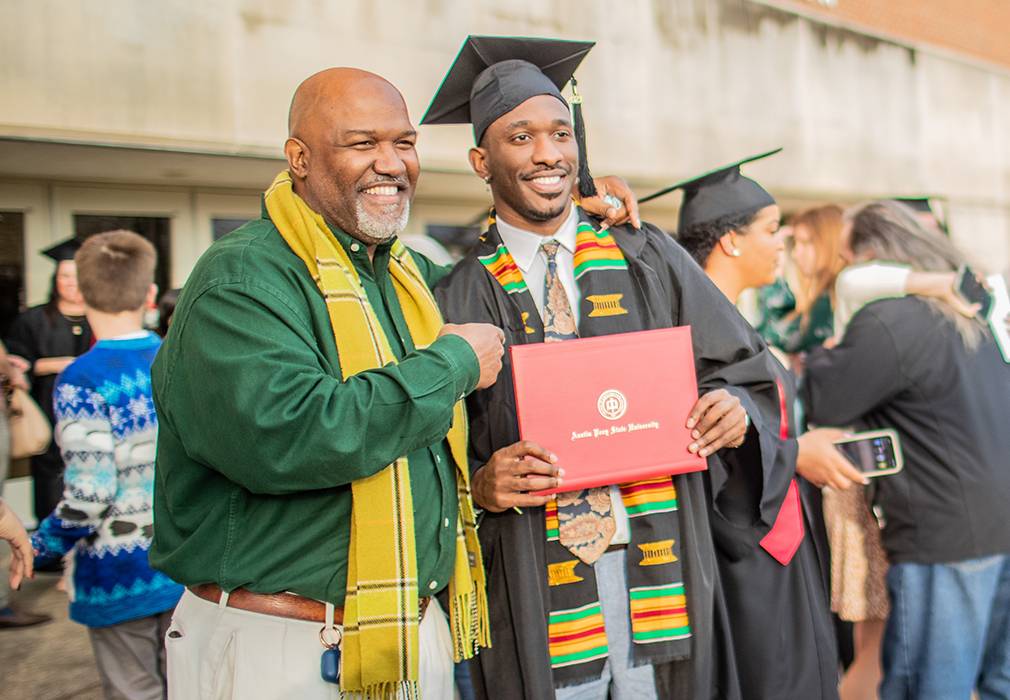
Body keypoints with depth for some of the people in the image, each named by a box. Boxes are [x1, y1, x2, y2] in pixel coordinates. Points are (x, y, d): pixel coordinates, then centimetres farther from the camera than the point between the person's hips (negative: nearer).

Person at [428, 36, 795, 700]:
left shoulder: (650, 260, 6)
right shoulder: (459, 301, 0)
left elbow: (746, 367, 9)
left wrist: (737, 408, -11)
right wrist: (482, 483, -20)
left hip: (660, 565, 2)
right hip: (535, 588, -1)